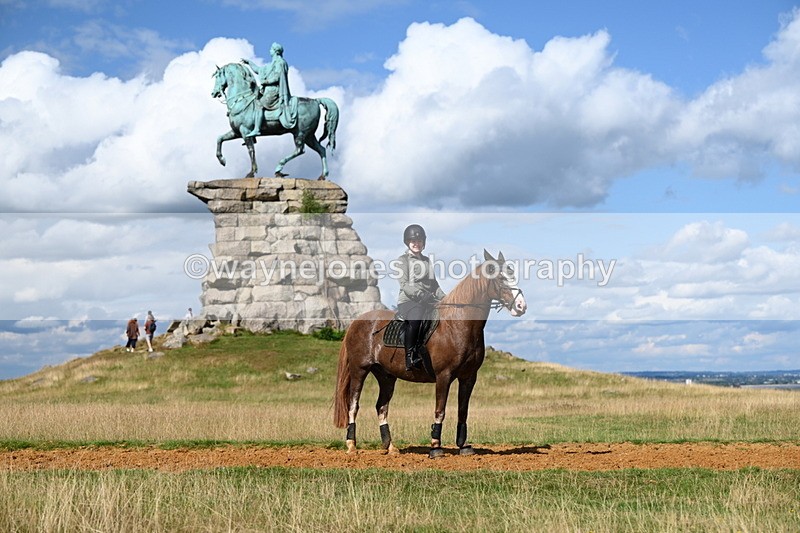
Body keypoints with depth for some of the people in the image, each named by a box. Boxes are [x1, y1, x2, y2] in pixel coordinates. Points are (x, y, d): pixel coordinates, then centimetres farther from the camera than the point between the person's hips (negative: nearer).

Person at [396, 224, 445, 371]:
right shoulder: (403, 260, 5)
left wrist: (444, 298, 7)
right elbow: (404, 285, -9)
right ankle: (409, 358, -35)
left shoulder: (427, 261, 25)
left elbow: (434, 283, 24)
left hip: (427, 301, 7)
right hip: (408, 300, -6)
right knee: (415, 317, -39)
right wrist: (421, 295, -24)